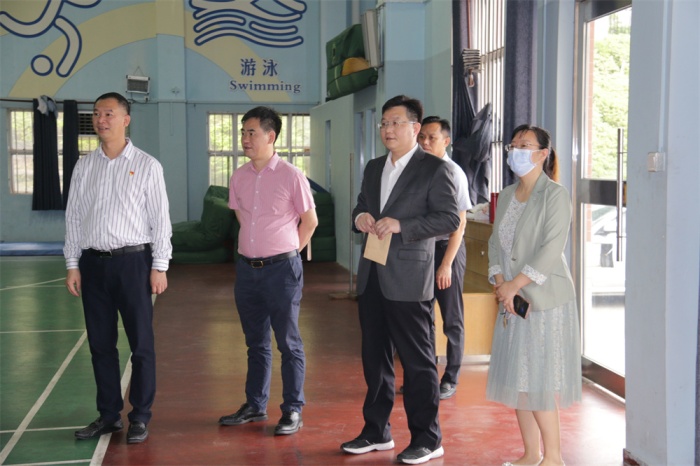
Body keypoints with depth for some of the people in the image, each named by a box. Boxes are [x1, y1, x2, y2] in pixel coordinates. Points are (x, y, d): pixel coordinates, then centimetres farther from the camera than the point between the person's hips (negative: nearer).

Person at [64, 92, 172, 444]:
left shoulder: (146, 165, -1)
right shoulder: (84, 166, 8)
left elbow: (160, 219, -2)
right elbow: (73, 217, 10)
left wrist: (159, 267, -7)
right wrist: (72, 265, 5)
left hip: (133, 261, -3)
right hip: (92, 263, 4)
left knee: (141, 344, 2)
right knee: (100, 344, 9)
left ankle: (140, 418, 14)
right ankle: (109, 415, 21)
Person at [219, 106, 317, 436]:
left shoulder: (290, 176, -10)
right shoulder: (239, 177, 5)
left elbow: (310, 221, -1)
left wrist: (286, 252, 5)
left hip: (281, 269, -5)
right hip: (247, 268, 5)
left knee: (289, 343, 3)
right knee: (255, 342, 15)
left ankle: (293, 411, 11)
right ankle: (255, 406, 27)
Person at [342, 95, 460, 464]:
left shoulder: (434, 169, -6)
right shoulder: (374, 168, 16)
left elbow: (450, 218, -14)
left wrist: (400, 225, -21)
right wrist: (360, 217, -1)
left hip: (408, 279, -7)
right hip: (371, 277, 7)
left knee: (418, 361, 0)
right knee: (375, 357, 15)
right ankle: (377, 432, 27)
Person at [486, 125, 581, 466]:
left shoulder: (555, 195, -9)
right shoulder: (506, 195, 13)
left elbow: (551, 249, -17)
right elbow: (496, 242, 9)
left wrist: (515, 284, -19)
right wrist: (500, 282, -6)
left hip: (544, 299, -7)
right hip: (511, 299, 7)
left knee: (540, 382, -5)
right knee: (516, 378, 9)